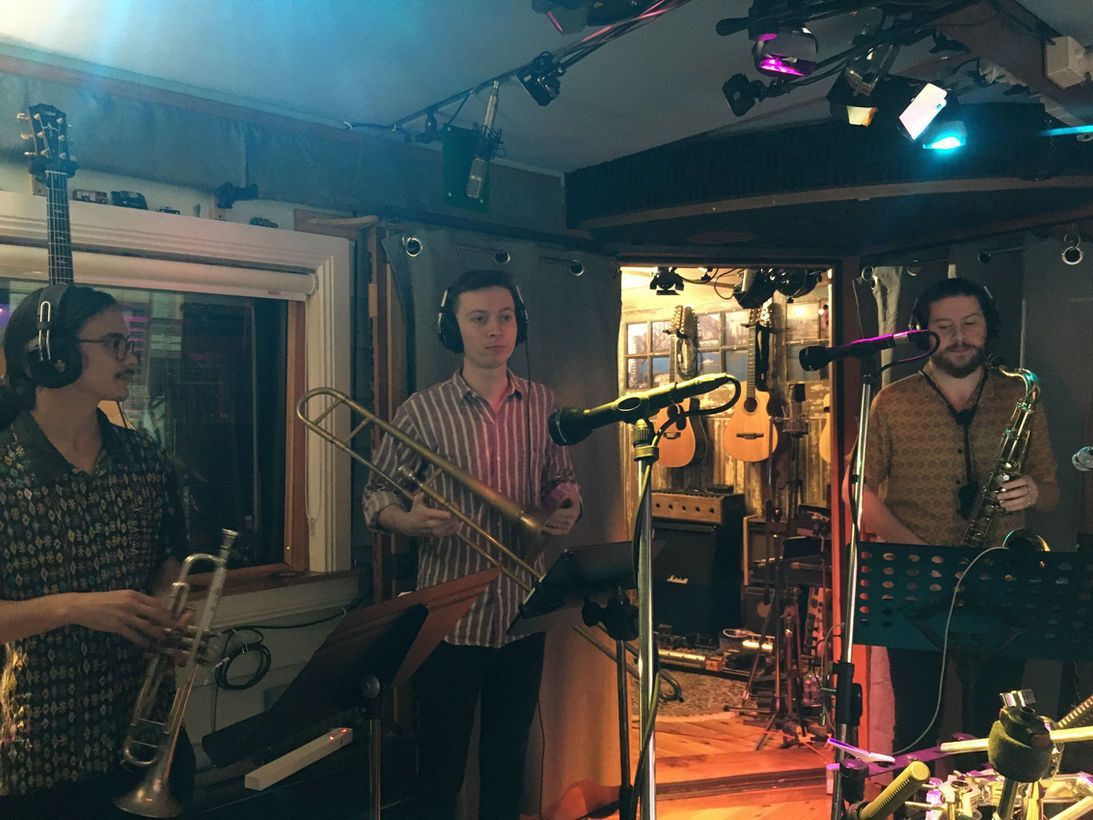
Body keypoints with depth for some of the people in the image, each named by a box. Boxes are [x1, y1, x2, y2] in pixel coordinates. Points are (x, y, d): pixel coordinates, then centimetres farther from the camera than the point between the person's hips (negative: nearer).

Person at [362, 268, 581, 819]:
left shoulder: (542, 405, 3)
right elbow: (376, 495, -2)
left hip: (524, 609, 3)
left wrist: (567, 507, -8)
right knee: (442, 763, 9)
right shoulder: (422, 410, -7)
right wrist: (406, 520, -24)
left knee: (509, 755, 19)